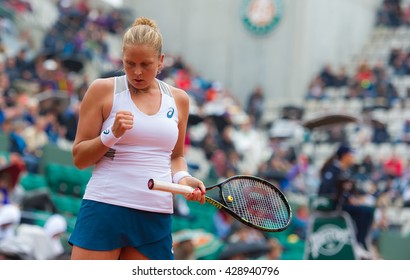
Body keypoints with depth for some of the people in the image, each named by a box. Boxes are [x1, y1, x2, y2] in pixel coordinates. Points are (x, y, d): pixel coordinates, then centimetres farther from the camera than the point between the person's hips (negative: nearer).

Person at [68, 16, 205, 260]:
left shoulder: (178, 99, 14)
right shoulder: (103, 90, 3)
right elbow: (79, 158, 4)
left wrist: (182, 177, 5)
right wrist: (112, 134, -13)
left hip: (156, 218, 4)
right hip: (104, 211, -3)